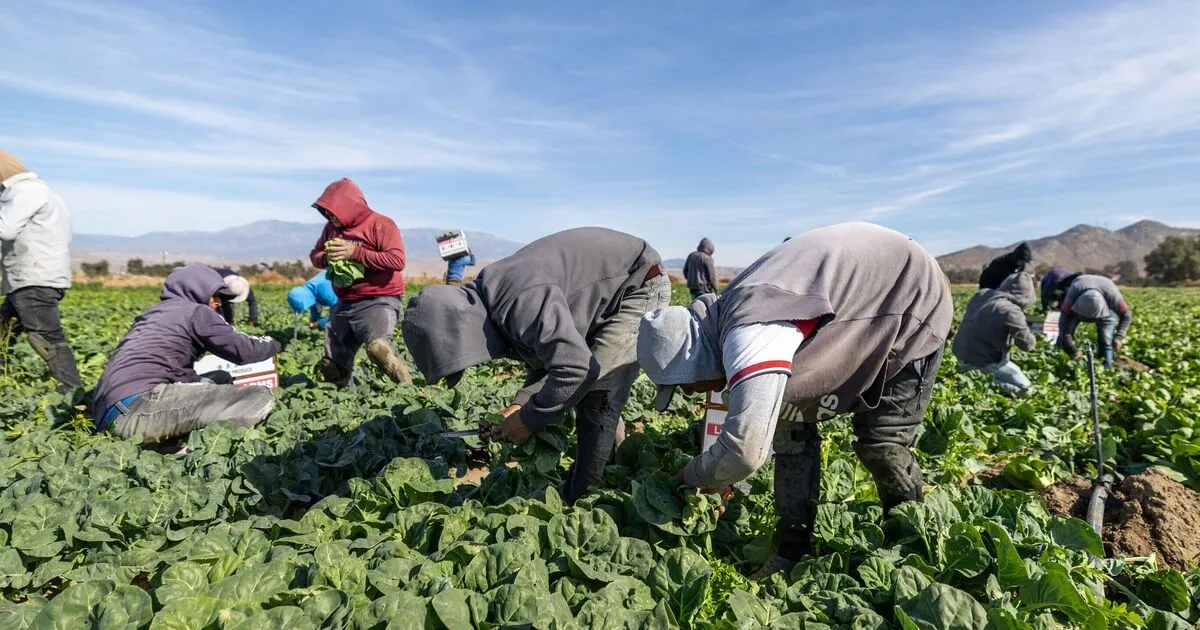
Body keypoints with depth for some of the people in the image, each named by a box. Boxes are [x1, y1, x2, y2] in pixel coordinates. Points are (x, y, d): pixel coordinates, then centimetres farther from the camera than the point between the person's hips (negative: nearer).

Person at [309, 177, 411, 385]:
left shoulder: (380, 224, -9)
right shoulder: (332, 228, 12)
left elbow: (397, 260, -20)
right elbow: (315, 255, 20)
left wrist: (355, 253, -21)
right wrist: (327, 258, -5)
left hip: (379, 300, -7)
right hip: (344, 304, 8)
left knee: (377, 346, -34)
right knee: (331, 366, 12)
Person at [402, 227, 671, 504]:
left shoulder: (519, 302, -34)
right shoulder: (492, 299, -1)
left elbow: (577, 368, -39)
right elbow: (555, 353, 8)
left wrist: (528, 419, -23)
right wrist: (520, 404, -6)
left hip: (641, 285, -9)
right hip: (611, 291, 10)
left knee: (596, 394, -17)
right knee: (583, 388, 12)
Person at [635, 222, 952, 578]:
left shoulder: (751, 336, -39)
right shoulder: (731, 319, -7)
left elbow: (746, 448, -46)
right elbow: (758, 409, 8)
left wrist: (693, 477, -24)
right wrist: (720, 475, 5)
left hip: (912, 300, -8)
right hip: (864, 305, 8)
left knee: (881, 443, -10)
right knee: (792, 419, -2)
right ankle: (794, 552, 7)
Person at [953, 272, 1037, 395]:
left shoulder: (983, 293, 1)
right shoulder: (1012, 311, -18)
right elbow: (1028, 344, -10)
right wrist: (1026, 328, 11)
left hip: (959, 352, 8)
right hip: (980, 360, -8)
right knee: (1023, 385, 7)